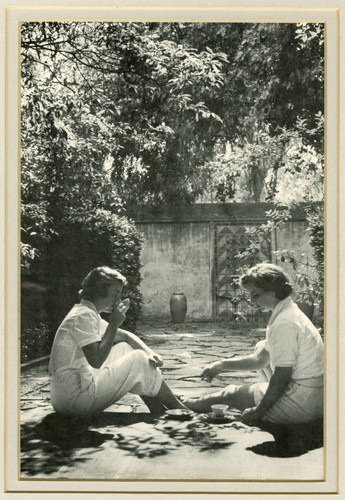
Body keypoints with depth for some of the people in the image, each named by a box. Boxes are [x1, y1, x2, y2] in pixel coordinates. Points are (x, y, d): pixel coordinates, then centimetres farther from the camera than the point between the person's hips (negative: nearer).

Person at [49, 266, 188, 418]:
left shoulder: (89, 314, 16)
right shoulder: (83, 316, -15)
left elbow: (125, 336, 20)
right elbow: (96, 360, -25)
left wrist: (150, 354, 3)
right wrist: (114, 323, -17)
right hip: (76, 397, -10)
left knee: (125, 348, 14)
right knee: (138, 360, -4)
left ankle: (159, 411, 12)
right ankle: (179, 410, 10)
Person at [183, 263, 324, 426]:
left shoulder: (284, 323, -21)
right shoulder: (290, 312, 12)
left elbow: (283, 375, -23)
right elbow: (260, 359, 17)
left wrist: (258, 412, -14)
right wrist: (222, 365, 11)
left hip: (302, 404, -10)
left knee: (231, 393, 6)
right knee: (261, 348, 24)